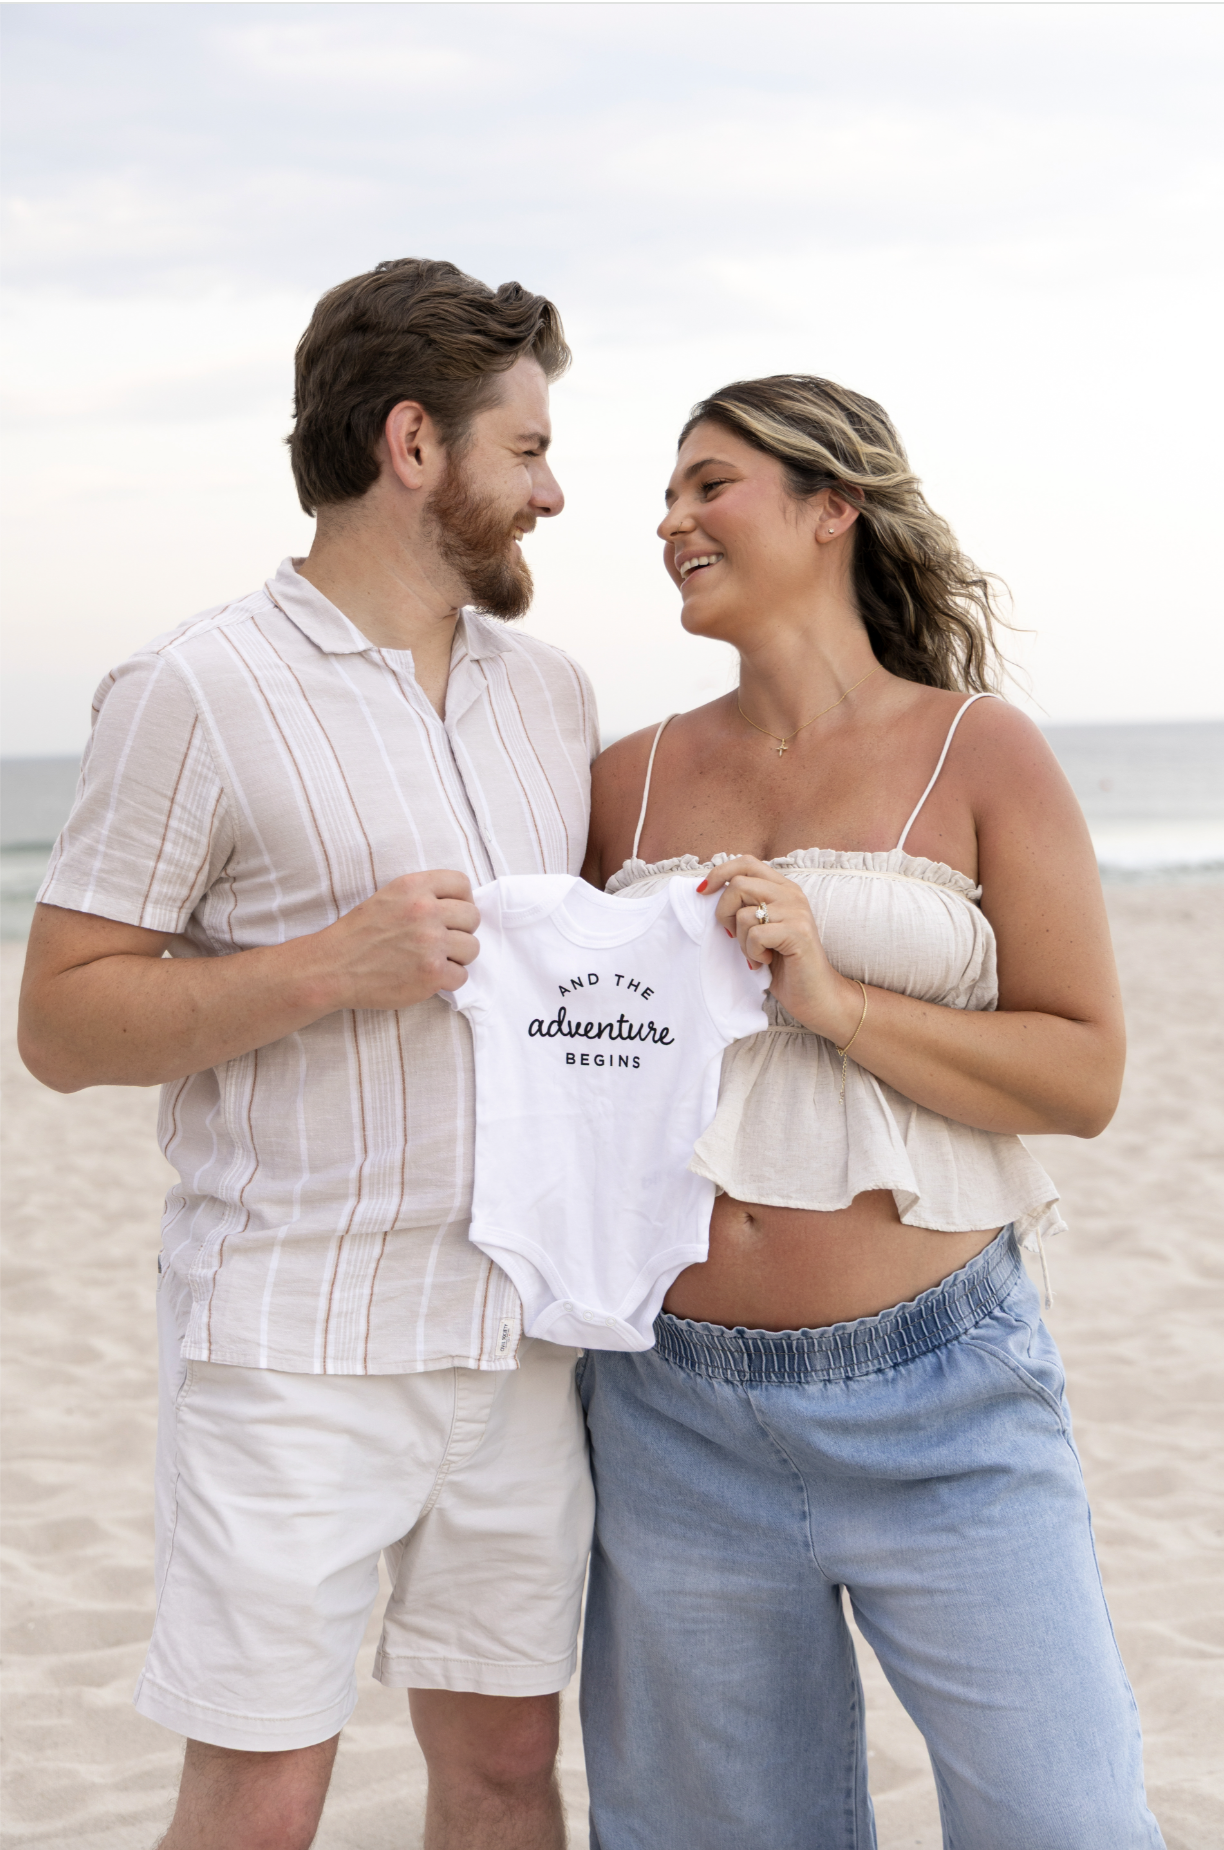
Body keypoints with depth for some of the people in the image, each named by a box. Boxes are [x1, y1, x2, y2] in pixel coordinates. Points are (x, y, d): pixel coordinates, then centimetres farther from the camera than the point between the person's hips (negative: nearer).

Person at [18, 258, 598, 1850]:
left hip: (519, 1332, 6)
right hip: (296, 1346, -6)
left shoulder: (553, 693, 12)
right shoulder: (201, 694, -7)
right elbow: (63, 1022, -8)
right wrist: (331, 968, -19)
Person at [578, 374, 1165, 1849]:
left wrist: (833, 1001, -15)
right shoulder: (633, 781, 8)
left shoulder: (979, 755, -1)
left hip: (936, 1395, -3)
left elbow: (1085, 1075, -5)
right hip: (676, 1404, 3)